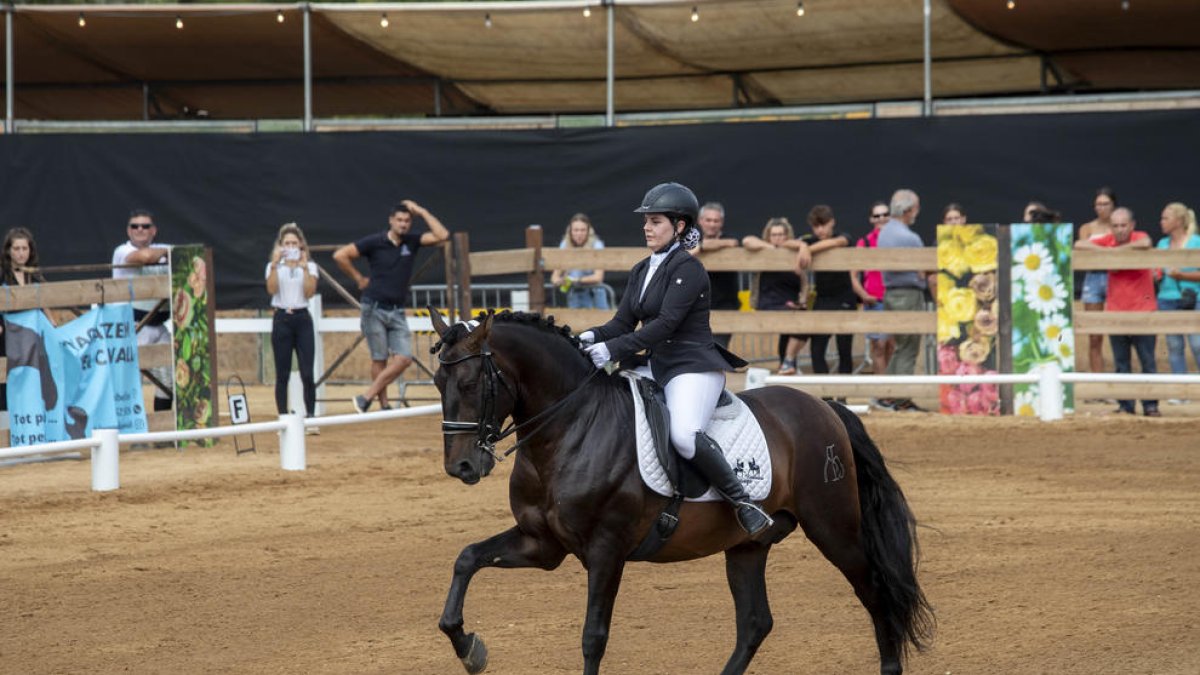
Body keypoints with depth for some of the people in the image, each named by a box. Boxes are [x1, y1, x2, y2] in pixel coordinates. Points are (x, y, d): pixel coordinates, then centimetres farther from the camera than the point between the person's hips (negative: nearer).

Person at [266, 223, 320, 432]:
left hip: (302, 318, 0)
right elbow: (271, 289, -11)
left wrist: (304, 267, -14)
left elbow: (310, 292, -8)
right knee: (282, 374, 0)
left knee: (307, 373, -7)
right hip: (281, 319, 0)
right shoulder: (274, 266, 7)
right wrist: (275, 265, -20)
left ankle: (310, 417, -1)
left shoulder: (309, 266, 7)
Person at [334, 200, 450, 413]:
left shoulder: (412, 241, 5)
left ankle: (366, 398, -4)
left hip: (397, 312, 4)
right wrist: (359, 279, -2)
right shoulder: (375, 242, -6)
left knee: (404, 359, -8)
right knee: (379, 359, -1)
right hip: (374, 309, -4)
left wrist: (422, 212, -5)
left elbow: (442, 235, -7)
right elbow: (340, 255, -7)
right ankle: (384, 406, 4)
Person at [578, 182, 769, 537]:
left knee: (684, 435, -33)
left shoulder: (688, 269, -12)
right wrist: (593, 336, -11)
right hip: (655, 367, 9)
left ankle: (742, 502, -21)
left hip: (694, 368, -9)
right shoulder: (641, 272, 15)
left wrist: (614, 349, -28)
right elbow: (624, 322, 11)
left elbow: (665, 324, -21)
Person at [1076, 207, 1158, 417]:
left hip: (1142, 310, -3)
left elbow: (1145, 243, -31)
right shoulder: (1108, 241, 4)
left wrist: (1115, 250, -19)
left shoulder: (1139, 237, -6)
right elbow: (1079, 244, -3)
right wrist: (1106, 250, -15)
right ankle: (1125, 405, 12)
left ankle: (1151, 405, 6)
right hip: (1116, 311, 3)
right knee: (1121, 363, 6)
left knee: (1147, 361, 0)